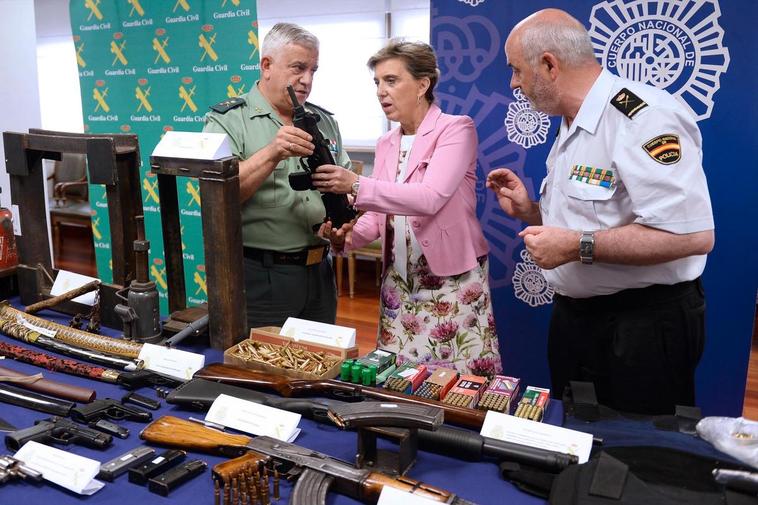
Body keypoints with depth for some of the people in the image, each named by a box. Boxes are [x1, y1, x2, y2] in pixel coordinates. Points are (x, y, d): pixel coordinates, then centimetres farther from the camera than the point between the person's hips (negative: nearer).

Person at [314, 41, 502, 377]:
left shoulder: (456, 129, -9)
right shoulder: (386, 144, 12)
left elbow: (430, 198, -24)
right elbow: (381, 211, 12)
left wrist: (356, 185, -32)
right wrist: (350, 236, -9)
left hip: (452, 281, -6)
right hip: (400, 282, 6)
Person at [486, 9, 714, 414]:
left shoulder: (643, 117, -21)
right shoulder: (571, 128, 11)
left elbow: (693, 235, -31)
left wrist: (578, 246, -28)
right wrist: (528, 211, 3)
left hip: (643, 328, -9)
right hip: (574, 317, 9)